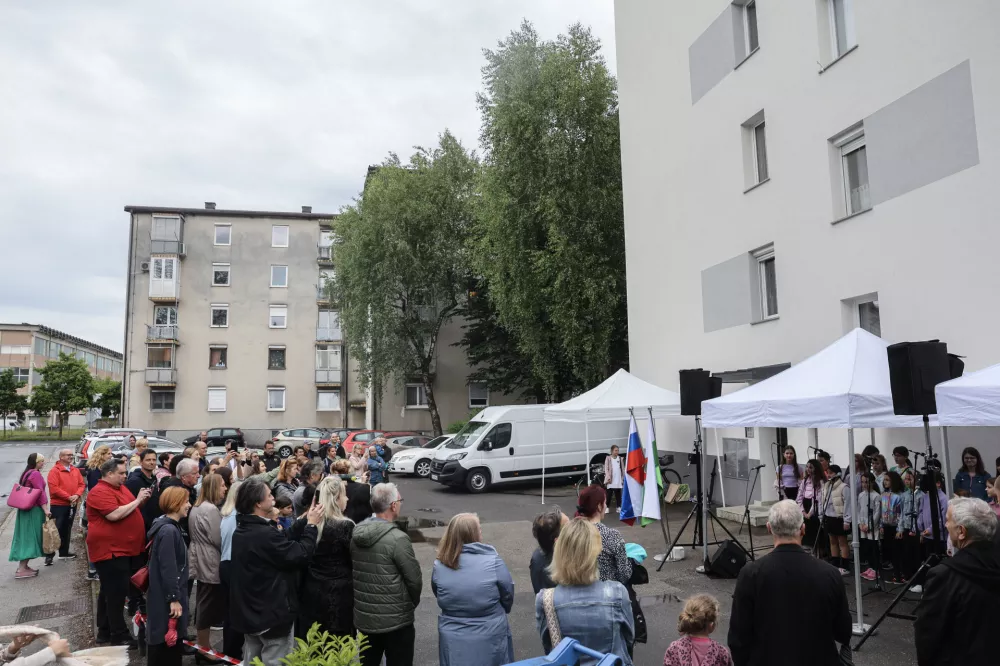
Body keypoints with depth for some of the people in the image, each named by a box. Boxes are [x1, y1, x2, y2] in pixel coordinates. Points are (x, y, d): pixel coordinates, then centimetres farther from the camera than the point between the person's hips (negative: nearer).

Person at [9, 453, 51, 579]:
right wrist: (45, 509, -20)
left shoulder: (26, 473, 14)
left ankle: (23, 566, 15)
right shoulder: (35, 474, -16)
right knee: (30, 538, -6)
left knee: (26, 538, 12)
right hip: (34, 510, -10)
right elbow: (40, 493, -20)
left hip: (26, 509, 10)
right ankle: (21, 569, -7)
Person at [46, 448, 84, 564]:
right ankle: (49, 555, -1)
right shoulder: (54, 470, -11)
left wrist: (77, 495, -10)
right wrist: (68, 497, -19)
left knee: (67, 530, 15)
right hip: (58, 505, -6)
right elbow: (53, 488, -18)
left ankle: (64, 552, 25)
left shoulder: (75, 470, 10)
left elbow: (81, 484, 9)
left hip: (72, 505, 6)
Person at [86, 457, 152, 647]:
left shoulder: (121, 487, 12)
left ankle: (105, 631, 26)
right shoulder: (100, 492, -17)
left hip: (127, 549, 10)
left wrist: (141, 500, 2)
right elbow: (115, 514, -27)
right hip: (110, 550, -10)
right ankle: (119, 635, 3)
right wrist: (137, 500, -19)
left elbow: (131, 509, 21)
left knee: (110, 592, 17)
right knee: (116, 593, -4)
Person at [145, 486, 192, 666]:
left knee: (172, 641, 17)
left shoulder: (169, 526, 9)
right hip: (166, 598, -10)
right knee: (165, 641, 0)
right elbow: (168, 568, -24)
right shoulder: (168, 530, -22)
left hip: (166, 596, 10)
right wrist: (174, 598, -21)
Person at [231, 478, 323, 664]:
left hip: (249, 611, 10)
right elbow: (301, 555, -25)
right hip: (272, 613, -10)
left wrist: (304, 521, 3)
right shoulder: (266, 534, -28)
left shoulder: (241, 530, 5)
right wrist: (311, 525, -15)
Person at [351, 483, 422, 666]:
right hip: (395, 619, -6)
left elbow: (356, 572, 9)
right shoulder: (397, 538, -22)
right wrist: (412, 603, 5)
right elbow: (414, 579, -15)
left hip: (363, 616, 7)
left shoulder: (356, 533, -1)